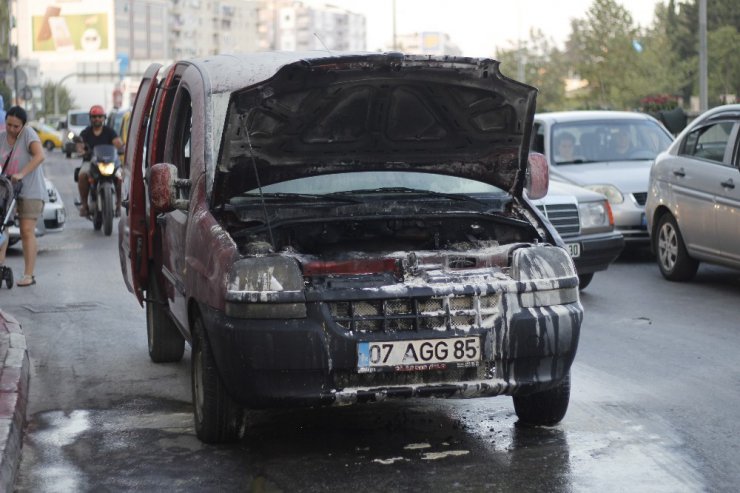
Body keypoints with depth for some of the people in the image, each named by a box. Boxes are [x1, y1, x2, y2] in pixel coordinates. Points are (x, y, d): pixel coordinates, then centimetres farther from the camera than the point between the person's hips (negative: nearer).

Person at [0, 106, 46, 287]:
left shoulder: (28, 134, -10)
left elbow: (40, 155, -23)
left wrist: (22, 174, -31)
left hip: (29, 191, -5)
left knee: (27, 231, -7)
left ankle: (28, 275, -4)